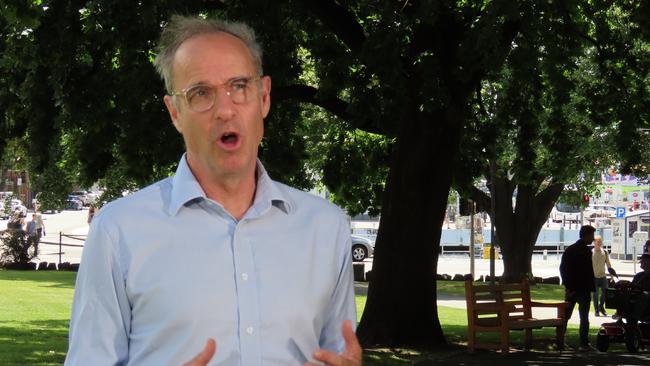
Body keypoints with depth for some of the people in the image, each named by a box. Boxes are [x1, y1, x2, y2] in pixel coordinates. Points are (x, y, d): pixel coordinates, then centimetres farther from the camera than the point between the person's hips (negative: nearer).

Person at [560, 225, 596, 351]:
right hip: (583, 289, -7)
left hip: (570, 289, 7)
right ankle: (584, 344, -1)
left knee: (565, 316, 11)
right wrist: (591, 288, -7)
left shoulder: (569, 250, 10)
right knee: (584, 318, -1)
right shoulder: (586, 252, -13)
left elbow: (562, 269, 13)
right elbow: (589, 273, -15)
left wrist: (568, 286, 13)